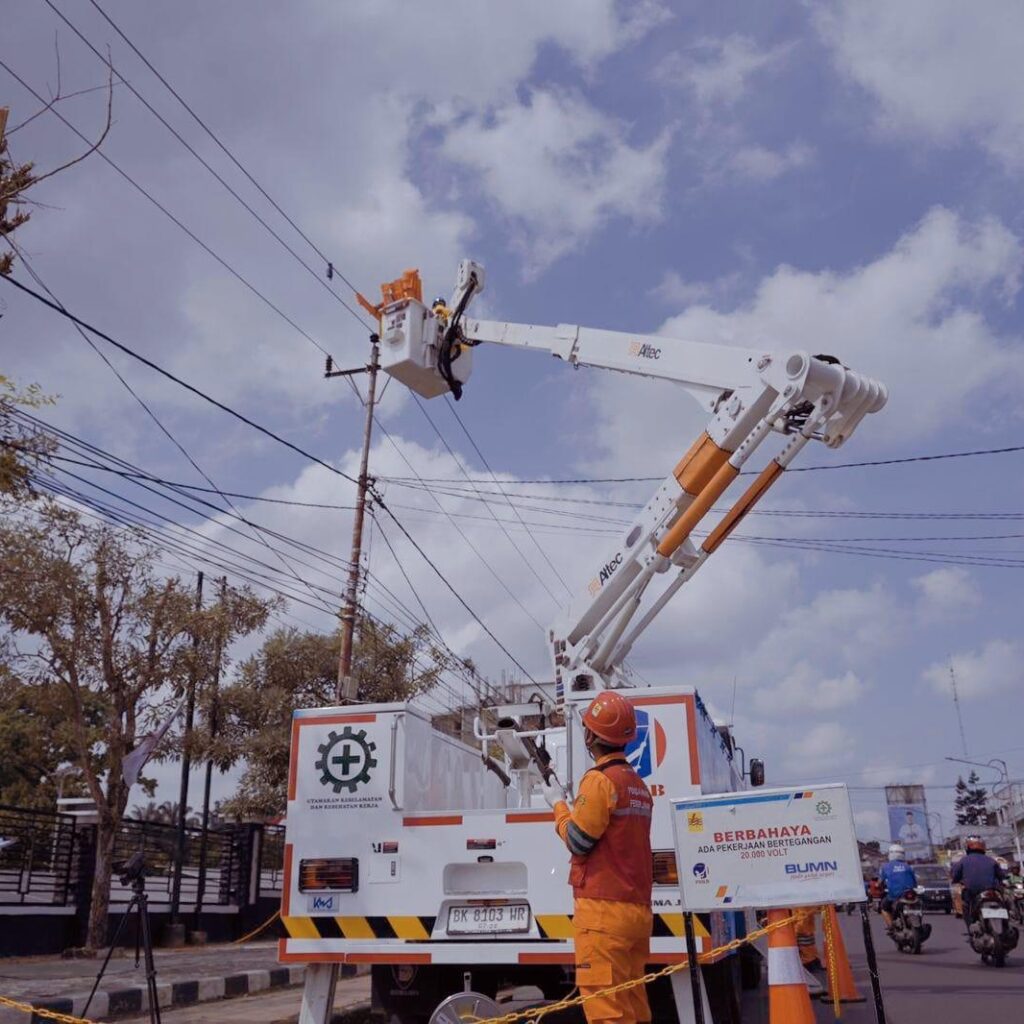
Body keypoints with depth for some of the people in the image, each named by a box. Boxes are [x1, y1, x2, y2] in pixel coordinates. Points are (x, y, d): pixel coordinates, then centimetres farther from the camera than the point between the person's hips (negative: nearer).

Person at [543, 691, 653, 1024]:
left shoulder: (599, 779, -12)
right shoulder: (638, 785, 15)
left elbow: (578, 841, -12)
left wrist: (558, 804, 2)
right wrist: (570, 806, 15)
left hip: (604, 910, -9)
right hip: (637, 909, 9)